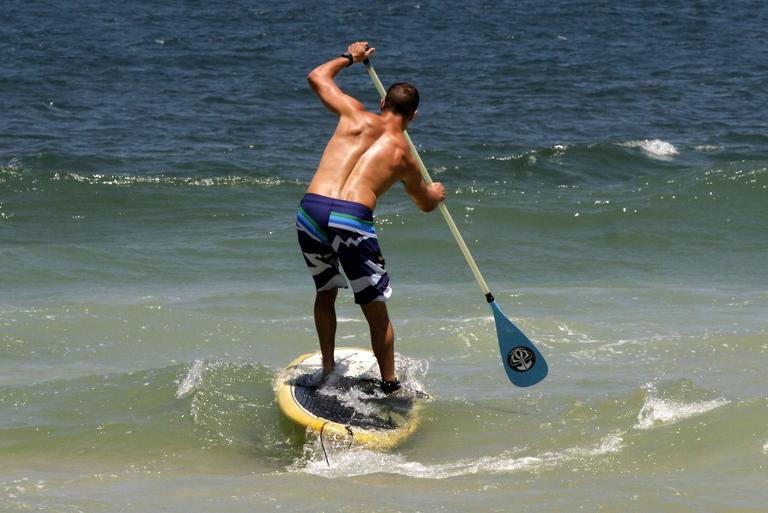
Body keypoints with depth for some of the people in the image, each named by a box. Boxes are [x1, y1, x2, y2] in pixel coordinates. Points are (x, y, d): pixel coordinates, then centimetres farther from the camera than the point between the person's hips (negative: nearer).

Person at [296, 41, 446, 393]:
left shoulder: (356, 116, 15)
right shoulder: (404, 155, 15)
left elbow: (317, 77, 31)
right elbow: (426, 204, 34)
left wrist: (350, 57, 46)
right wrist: (435, 194, 58)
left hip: (310, 210, 3)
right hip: (353, 220, -3)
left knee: (325, 292, 26)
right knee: (376, 311, 11)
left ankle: (328, 371, 33)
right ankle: (390, 386, 17)